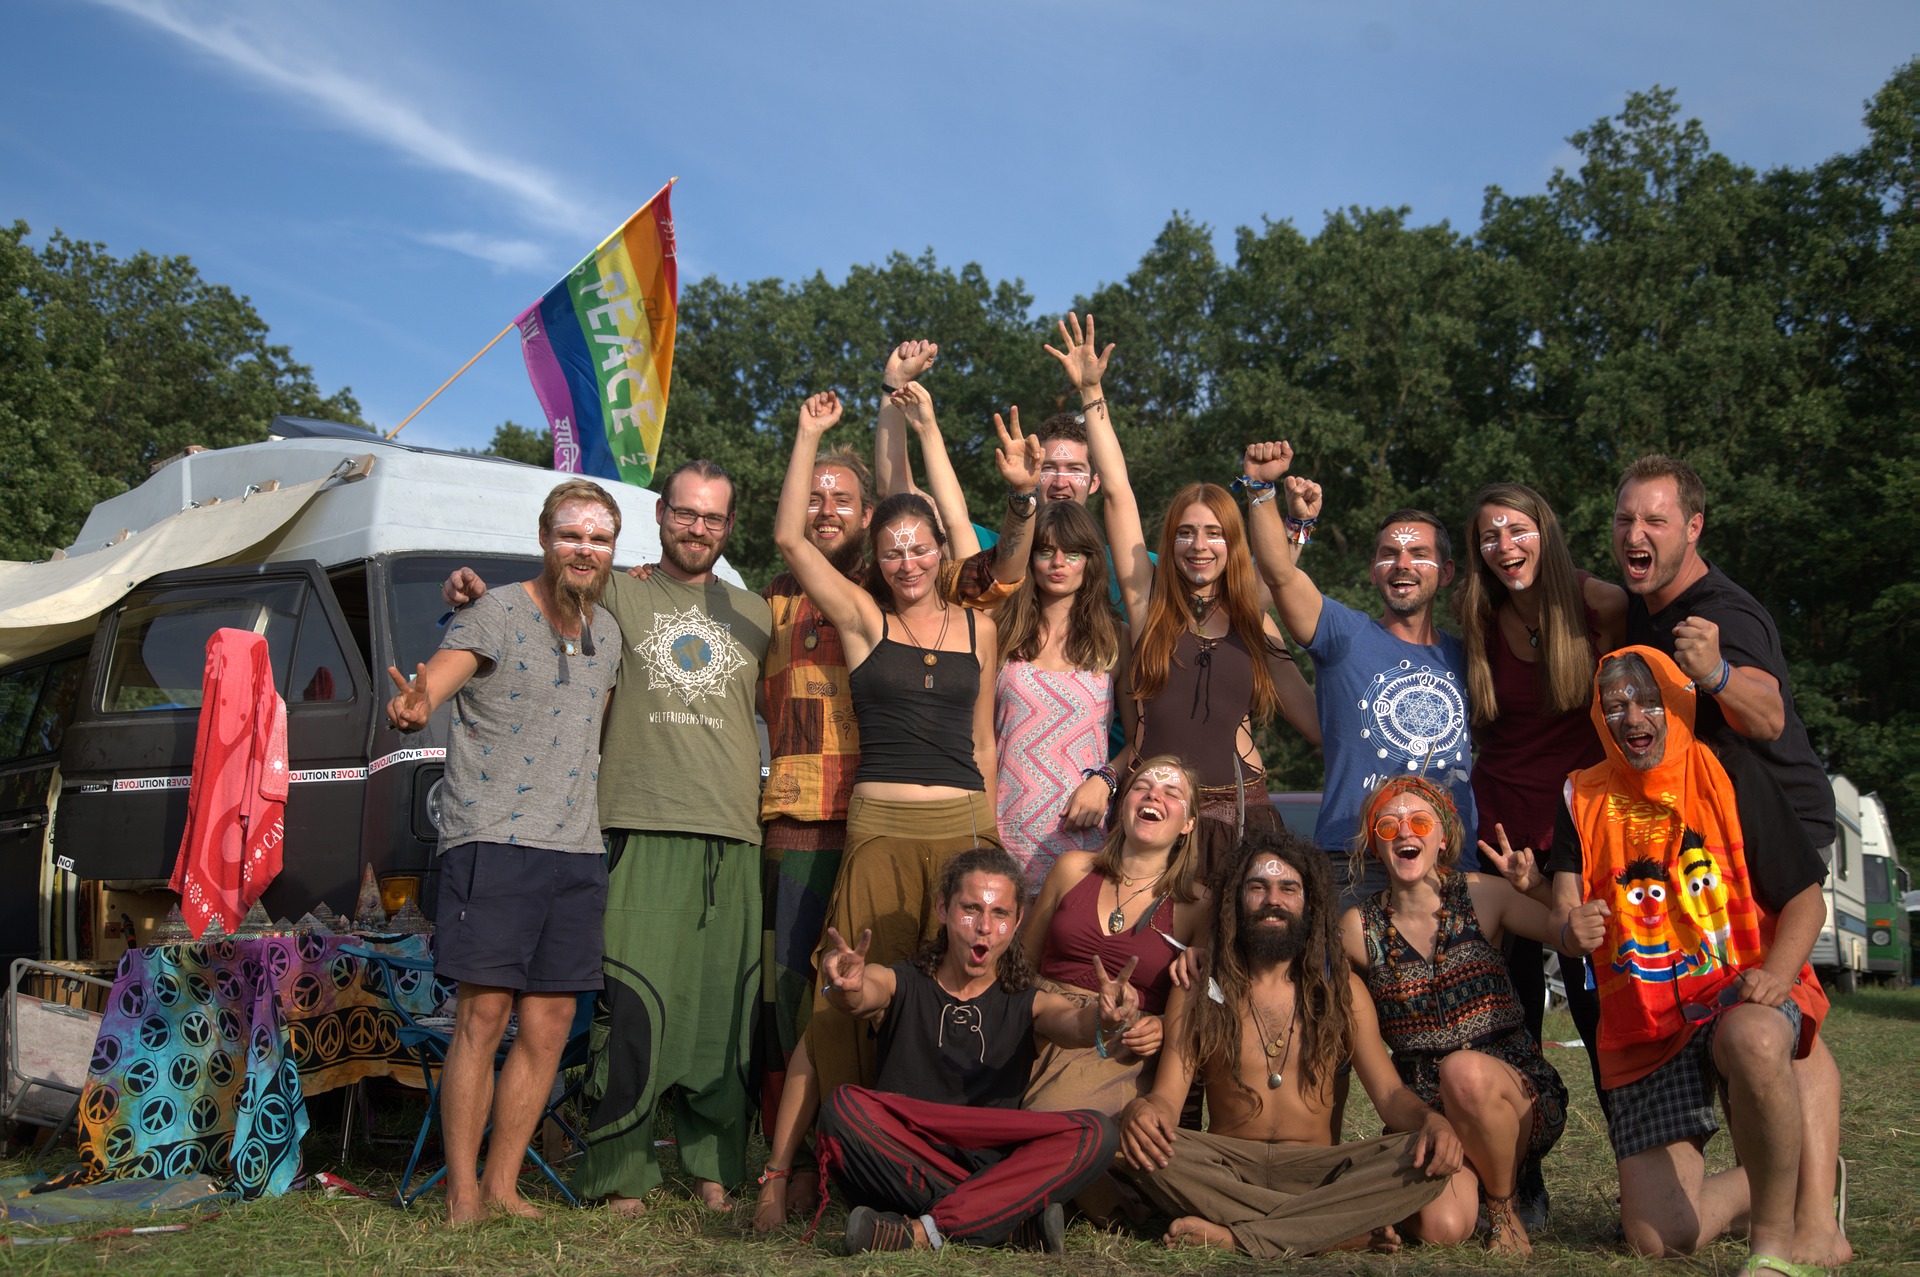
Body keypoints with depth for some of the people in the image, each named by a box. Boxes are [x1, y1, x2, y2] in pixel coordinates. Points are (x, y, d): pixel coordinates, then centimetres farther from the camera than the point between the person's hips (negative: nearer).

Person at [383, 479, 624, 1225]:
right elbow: (439, 677, -22)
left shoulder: (607, 631, 14)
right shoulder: (498, 613, -5)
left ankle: (502, 1185, 18)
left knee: (548, 1028, 6)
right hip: (493, 843, -6)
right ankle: (461, 1198, 4)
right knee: (484, 1015, -6)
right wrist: (413, 708, -43)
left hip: (576, 852, 6)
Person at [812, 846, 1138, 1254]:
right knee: (842, 1107, -29)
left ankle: (923, 1232, -30)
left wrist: (1106, 1021, -34)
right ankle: (1017, 1214, -27)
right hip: (899, 1168, -1)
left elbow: (1075, 1022, -9)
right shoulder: (900, 985, 10)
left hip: (993, 1169, 1)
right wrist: (847, 988, -40)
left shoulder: (1027, 1005, 13)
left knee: (1095, 1132, -23)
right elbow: (865, 995, -14)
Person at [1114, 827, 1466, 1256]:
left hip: (1318, 1171, 1)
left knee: (1428, 1160, -26)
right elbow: (1168, 1097, -3)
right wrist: (1141, 1110, -28)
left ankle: (1234, 1235, -28)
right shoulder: (1196, 991, 5)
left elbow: (1389, 1093, 4)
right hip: (1228, 1169, -1)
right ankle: (1343, 1230, -27)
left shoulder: (1343, 990, 10)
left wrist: (1431, 1121, -20)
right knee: (1132, 1146, -31)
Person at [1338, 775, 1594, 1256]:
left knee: (1464, 1070, -35)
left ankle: (1505, 1212, -7)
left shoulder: (1482, 895, -4)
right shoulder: (1359, 927, -1)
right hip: (1425, 1108, 2)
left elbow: (1556, 930, -12)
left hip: (1519, 1096, -1)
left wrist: (1576, 932, -35)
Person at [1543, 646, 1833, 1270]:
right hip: (1644, 1027, 3)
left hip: (1741, 993, -2)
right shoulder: (1584, 797, 6)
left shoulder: (1729, 774, -1)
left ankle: (1775, 1233, -20)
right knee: (1657, 1237, -8)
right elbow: (1564, 907, -1)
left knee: (1752, 1041, -42)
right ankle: (1775, 1181, 23)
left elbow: (1805, 898, -1)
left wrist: (1776, 973, -20)